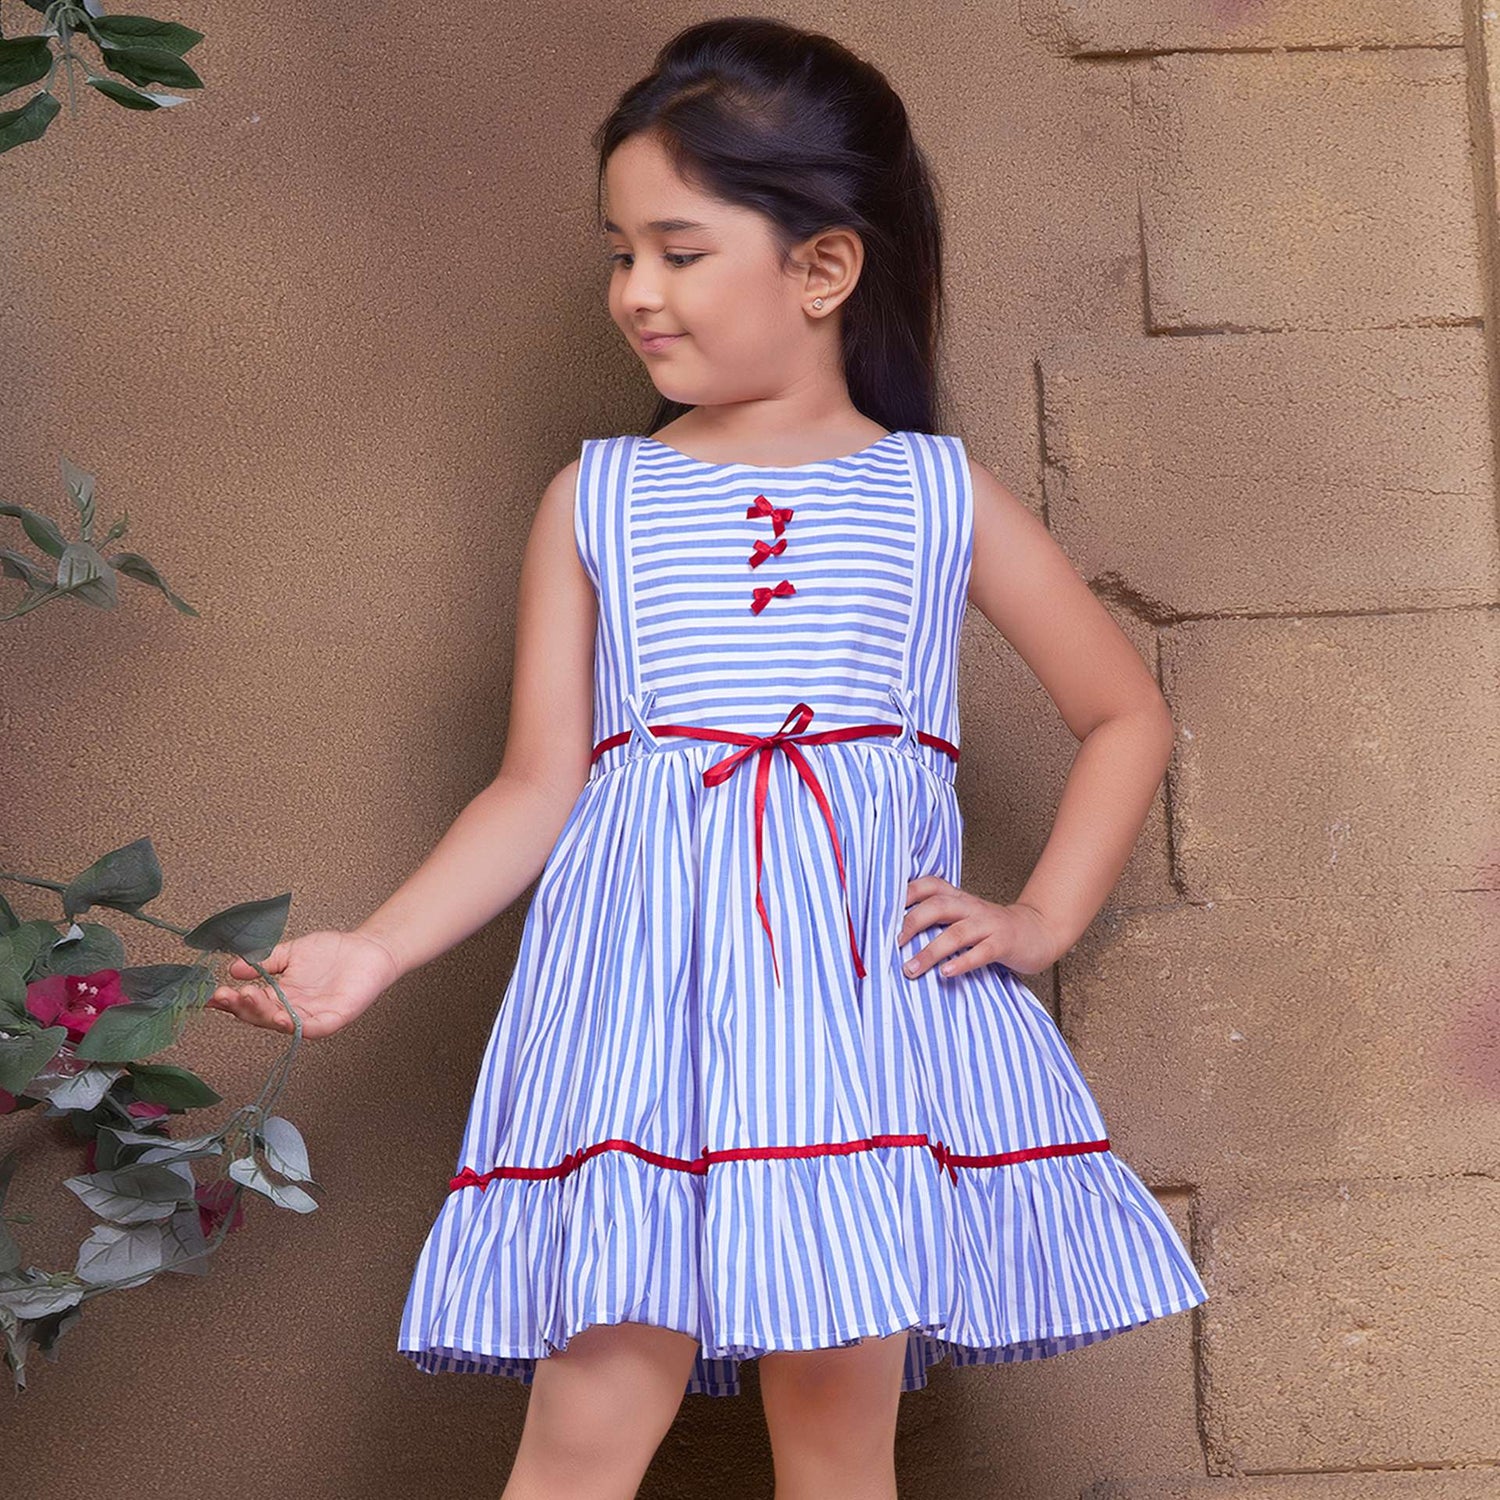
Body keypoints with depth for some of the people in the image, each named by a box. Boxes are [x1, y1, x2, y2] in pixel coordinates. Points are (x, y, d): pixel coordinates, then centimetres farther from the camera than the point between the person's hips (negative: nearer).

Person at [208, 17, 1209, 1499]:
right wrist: (375, 948, -2)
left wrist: (1043, 917, 7)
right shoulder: (595, 500, 11)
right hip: (646, 980, 0)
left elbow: (1128, 716, 18)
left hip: (869, 978, 0)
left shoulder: (940, 496, 10)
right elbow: (540, 784, 9)